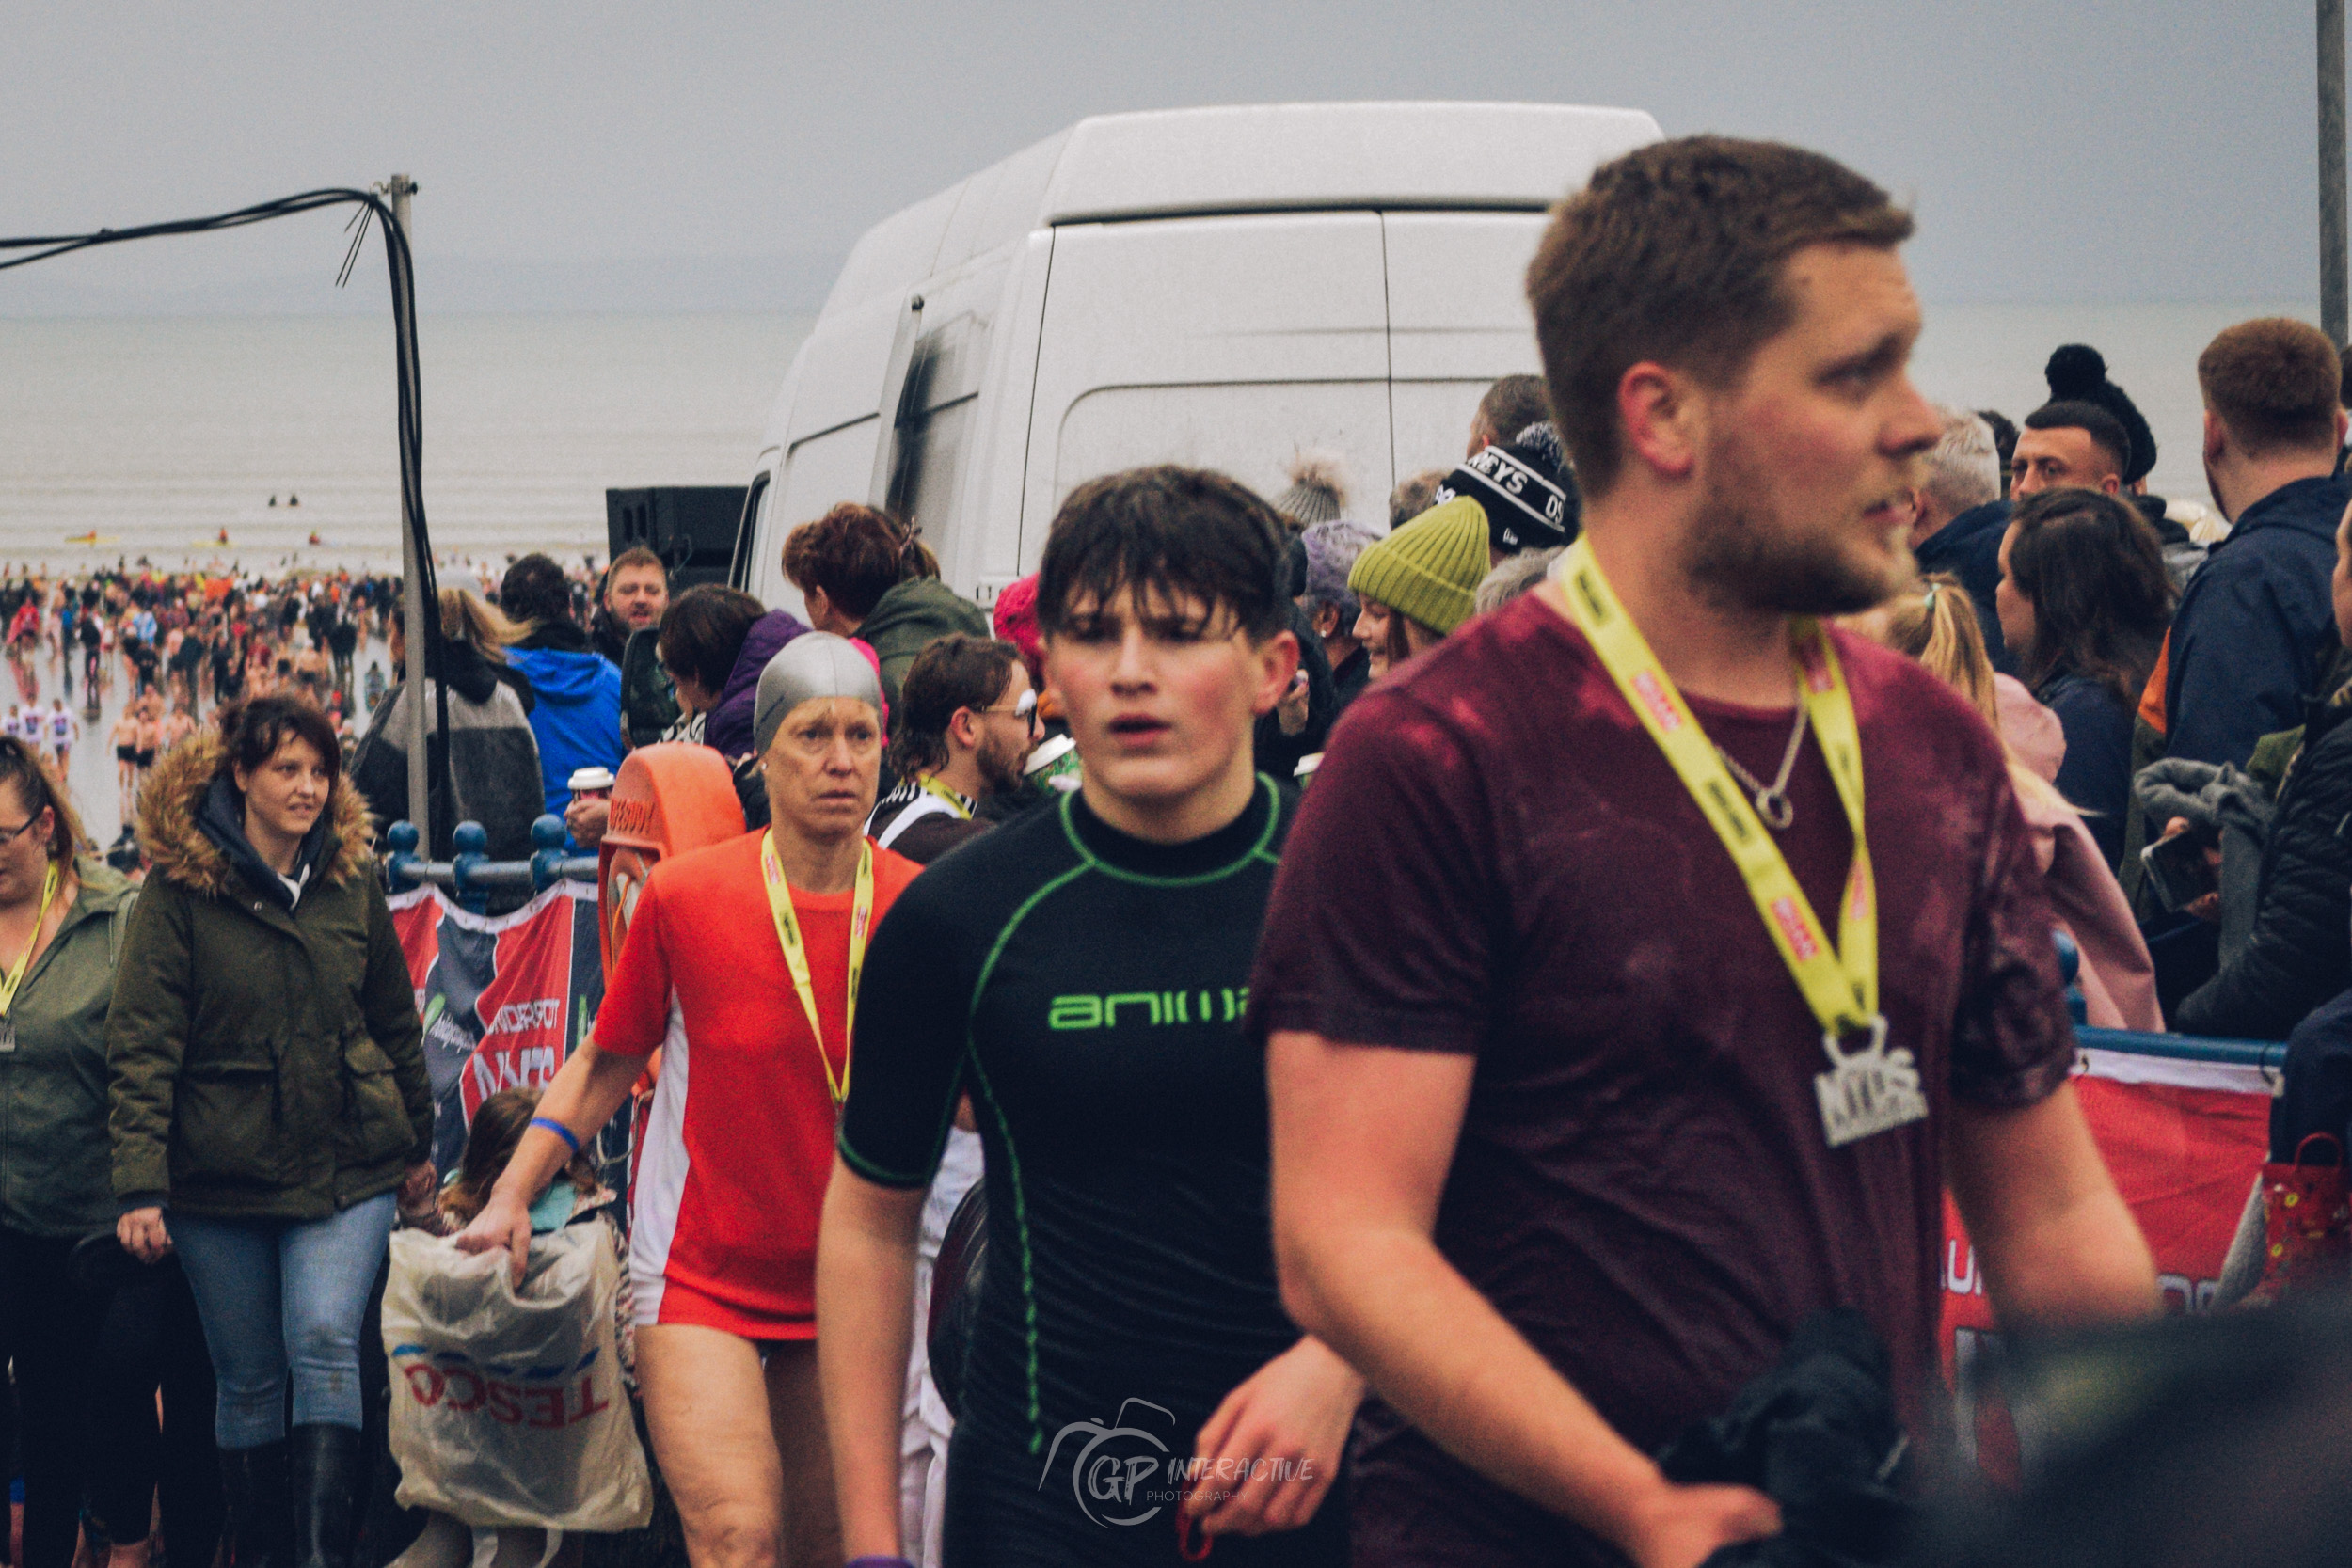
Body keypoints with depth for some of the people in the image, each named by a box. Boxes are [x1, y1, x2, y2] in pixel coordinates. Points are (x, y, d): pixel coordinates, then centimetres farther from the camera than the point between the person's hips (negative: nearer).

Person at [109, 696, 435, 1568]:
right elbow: (141, 1044, -9)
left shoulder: (351, 879, 6)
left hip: (347, 1166, 1)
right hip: (222, 1172, -1)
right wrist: (140, 1183, -16)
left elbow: (394, 1022, 17)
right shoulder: (179, 888, -4)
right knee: (249, 1379, 6)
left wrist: (418, 1141, 21)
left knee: (324, 1342, -16)